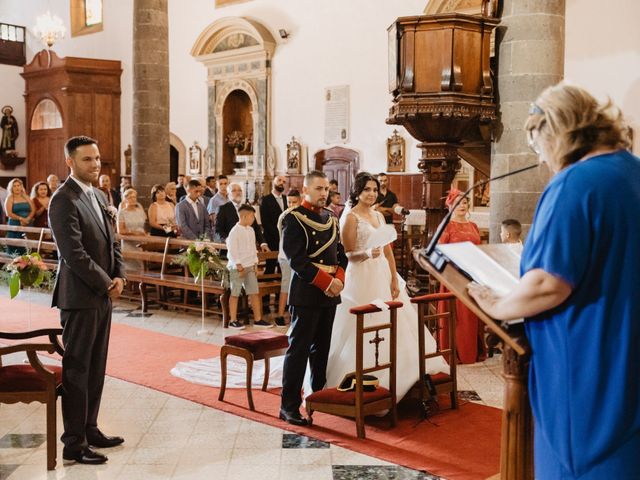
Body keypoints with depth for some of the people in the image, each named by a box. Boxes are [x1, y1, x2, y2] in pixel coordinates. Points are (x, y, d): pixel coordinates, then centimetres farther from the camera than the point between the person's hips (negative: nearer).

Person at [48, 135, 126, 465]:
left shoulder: (99, 196, 13)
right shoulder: (63, 200, -14)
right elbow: (74, 253, -20)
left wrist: (119, 276, 1)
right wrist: (107, 284, -12)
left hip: (102, 296, 8)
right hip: (79, 298, -8)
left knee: (96, 368, 14)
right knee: (77, 370, 0)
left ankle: (89, 429, 25)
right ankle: (74, 443, 8)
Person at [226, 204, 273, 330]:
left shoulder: (250, 230, 10)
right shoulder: (235, 231, -13)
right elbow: (232, 251, -15)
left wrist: (255, 264, 10)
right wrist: (239, 267, -16)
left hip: (250, 267, 7)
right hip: (237, 267, -7)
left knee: (254, 293, 5)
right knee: (235, 294, 1)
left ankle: (258, 319, 9)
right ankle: (233, 320, 9)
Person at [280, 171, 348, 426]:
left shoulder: (331, 217, 15)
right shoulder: (294, 218, -8)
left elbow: (340, 252, 17)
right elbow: (296, 259, -15)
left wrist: (339, 277, -2)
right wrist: (326, 282, -17)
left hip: (330, 292, 7)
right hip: (306, 292, -7)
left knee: (322, 348, 15)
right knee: (298, 350, -4)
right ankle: (289, 405, 0)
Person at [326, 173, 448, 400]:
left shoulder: (379, 216, 14)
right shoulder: (351, 218, -6)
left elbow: (388, 251, 11)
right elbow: (347, 254, -9)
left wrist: (394, 280, 3)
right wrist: (367, 254, -28)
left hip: (384, 276, 7)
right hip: (362, 278, -7)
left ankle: (386, 381, 18)